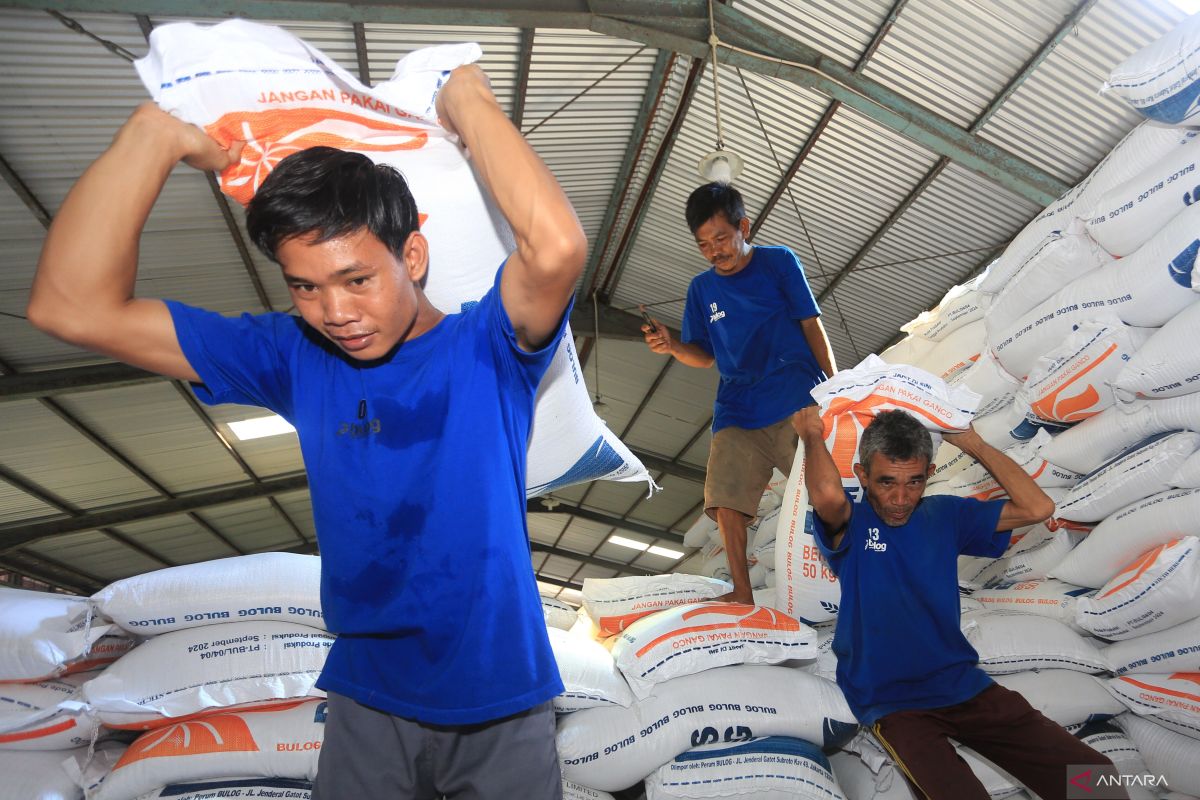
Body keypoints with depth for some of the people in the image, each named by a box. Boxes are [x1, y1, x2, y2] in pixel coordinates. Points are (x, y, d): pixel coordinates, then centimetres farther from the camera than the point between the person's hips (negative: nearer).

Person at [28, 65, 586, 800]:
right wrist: (155, 136, -15)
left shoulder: (487, 350, -14)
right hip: (368, 705, 3)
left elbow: (558, 247, -35)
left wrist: (469, 101, -22)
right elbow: (73, 307, -8)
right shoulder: (295, 361, -5)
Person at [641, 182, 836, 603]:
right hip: (736, 409, 3)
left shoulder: (779, 262, 4)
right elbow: (705, 356, 14)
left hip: (796, 399, -3)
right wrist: (673, 346, -8)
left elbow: (812, 326, 3)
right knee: (726, 498, -6)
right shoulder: (701, 287, 12)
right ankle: (741, 592, 4)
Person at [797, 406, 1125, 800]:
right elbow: (828, 494, -34)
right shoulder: (849, 525, -10)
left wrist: (974, 443, 4)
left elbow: (1037, 508, 0)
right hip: (892, 704, -5)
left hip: (964, 684, 5)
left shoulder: (945, 514, 7)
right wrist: (813, 435, -17)